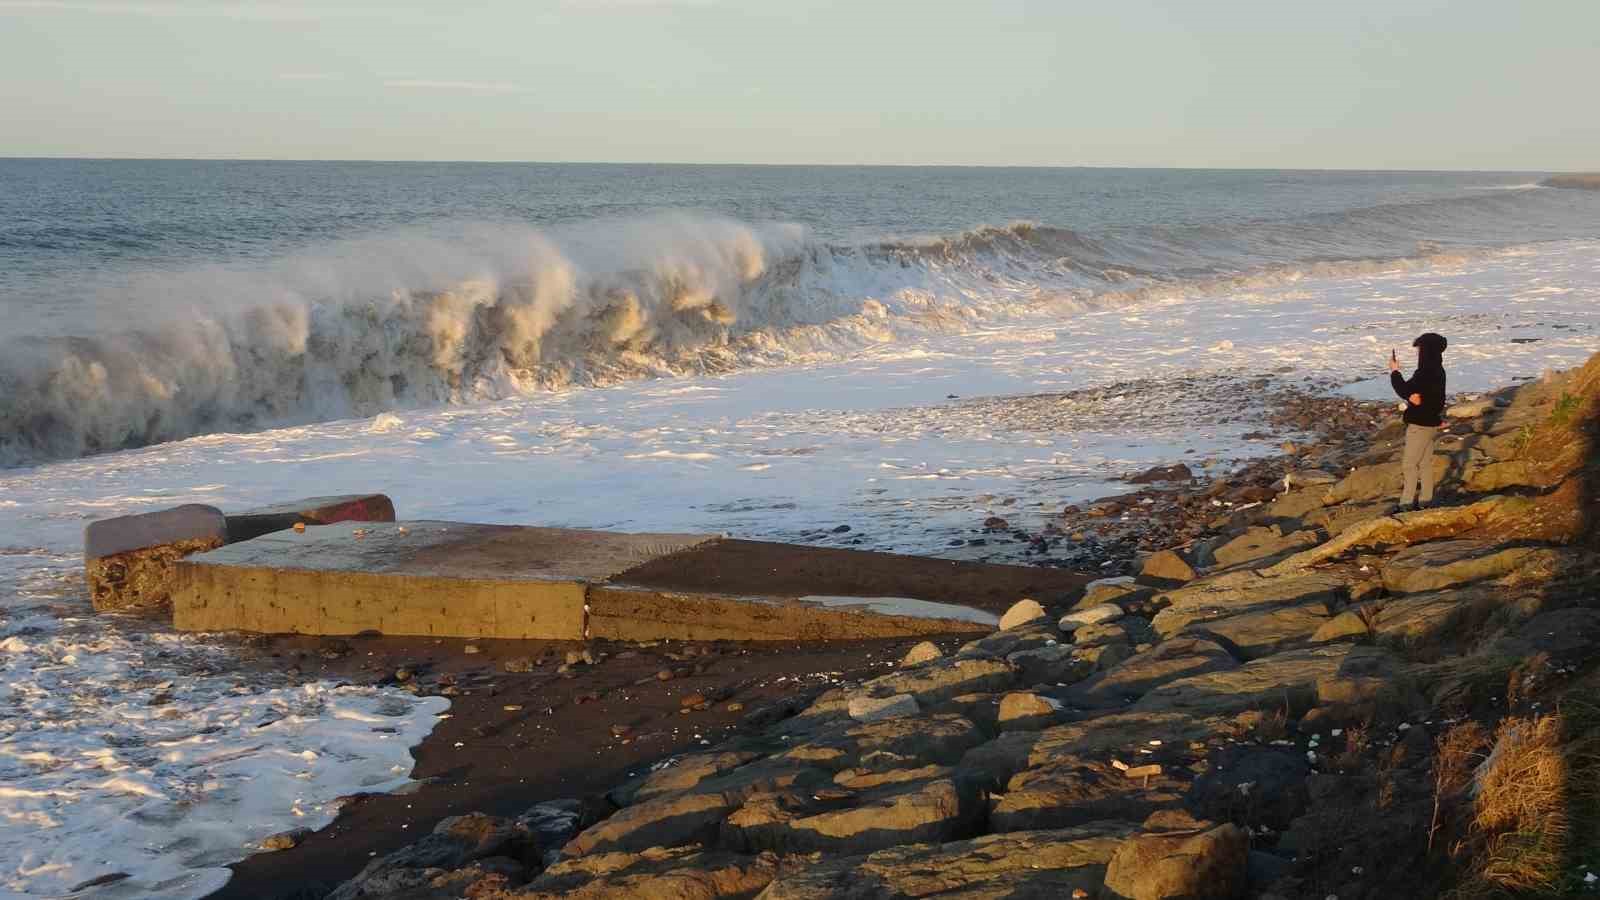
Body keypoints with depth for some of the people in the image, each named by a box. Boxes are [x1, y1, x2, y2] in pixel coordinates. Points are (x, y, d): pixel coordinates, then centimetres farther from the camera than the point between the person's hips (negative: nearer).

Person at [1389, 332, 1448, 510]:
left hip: (1420, 425, -9)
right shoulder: (1437, 371, 7)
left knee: (1409, 464, -3)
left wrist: (1394, 371, -7)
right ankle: (1425, 500, 23)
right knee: (1425, 463, 16)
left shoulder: (1425, 374, -24)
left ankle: (1407, 503, -2)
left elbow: (1405, 390, -18)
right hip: (1431, 422, 9)